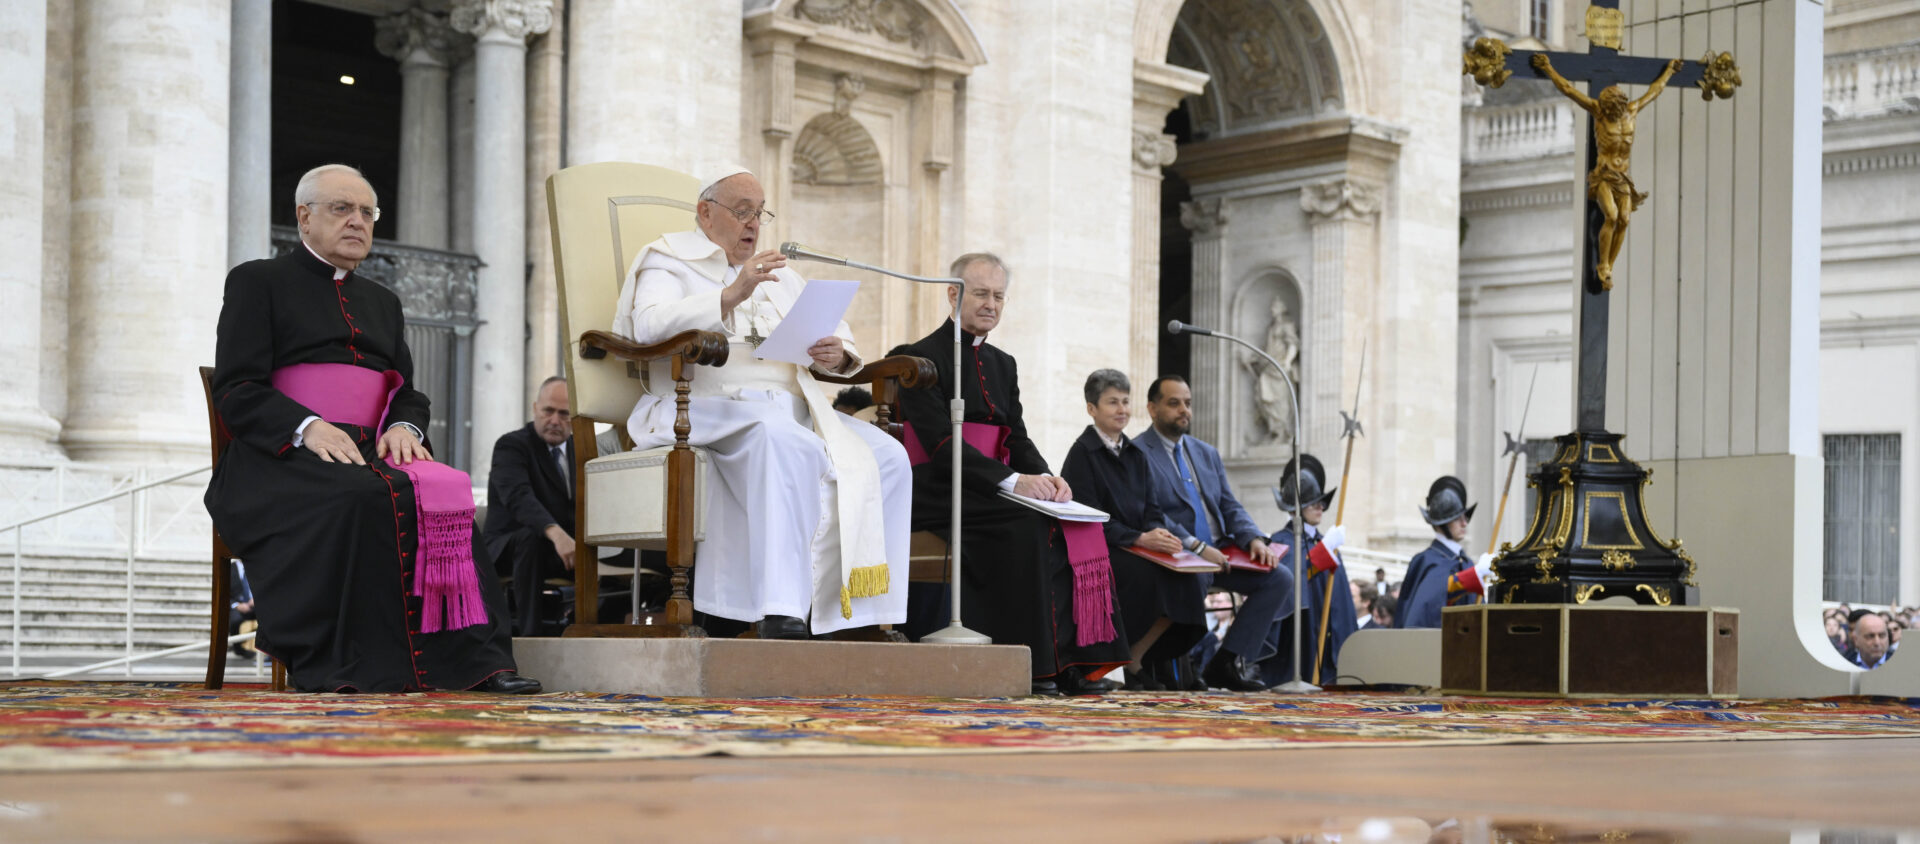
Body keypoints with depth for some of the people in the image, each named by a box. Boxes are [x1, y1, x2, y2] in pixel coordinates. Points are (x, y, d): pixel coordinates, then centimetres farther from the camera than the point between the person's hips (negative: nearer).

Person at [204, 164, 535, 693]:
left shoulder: (383, 302, 29)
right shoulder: (258, 282, 11)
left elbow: (409, 393, 22)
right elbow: (235, 391, -1)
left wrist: (403, 428, -4)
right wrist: (308, 427, -19)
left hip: (368, 455, 5)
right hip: (278, 460, -4)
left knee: (445, 492, -29)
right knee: (358, 496, -38)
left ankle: (470, 659, -37)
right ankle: (334, 666, -34)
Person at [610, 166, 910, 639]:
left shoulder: (780, 275, 31)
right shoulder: (669, 260, 12)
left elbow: (841, 340, 25)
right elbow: (650, 324, -10)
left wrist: (838, 355, -1)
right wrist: (731, 295, -22)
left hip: (790, 406, 7)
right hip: (710, 405, -6)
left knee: (885, 455, -19)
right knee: (791, 446, -38)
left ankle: (867, 613, -22)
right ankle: (781, 620, -43)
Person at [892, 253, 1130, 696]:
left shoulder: (1003, 364, 21)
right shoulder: (921, 356, -3)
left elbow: (1018, 439, 13)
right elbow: (939, 441, -15)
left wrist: (1045, 477, -12)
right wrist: (1013, 480, -27)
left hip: (995, 491, 7)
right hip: (938, 492, -7)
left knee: (1077, 523, -20)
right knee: (1030, 525, -32)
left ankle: (1070, 661, -23)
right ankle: (1036, 662, -28)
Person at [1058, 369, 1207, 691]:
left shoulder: (1135, 455, 18)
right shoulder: (1082, 454, -4)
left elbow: (1151, 508, 14)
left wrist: (1157, 531, -12)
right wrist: (1139, 539, -23)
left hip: (1139, 546, 6)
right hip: (1097, 551, -6)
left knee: (1188, 577, -20)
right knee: (1145, 574, -34)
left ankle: (1137, 657, -9)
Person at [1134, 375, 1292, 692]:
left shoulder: (1206, 453, 22)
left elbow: (1230, 507, 16)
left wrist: (1253, 538, -5)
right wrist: (1196, 547, -24)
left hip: (1219, 552, 7)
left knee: (1280, 577, -12)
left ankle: (1229, 661, -15)